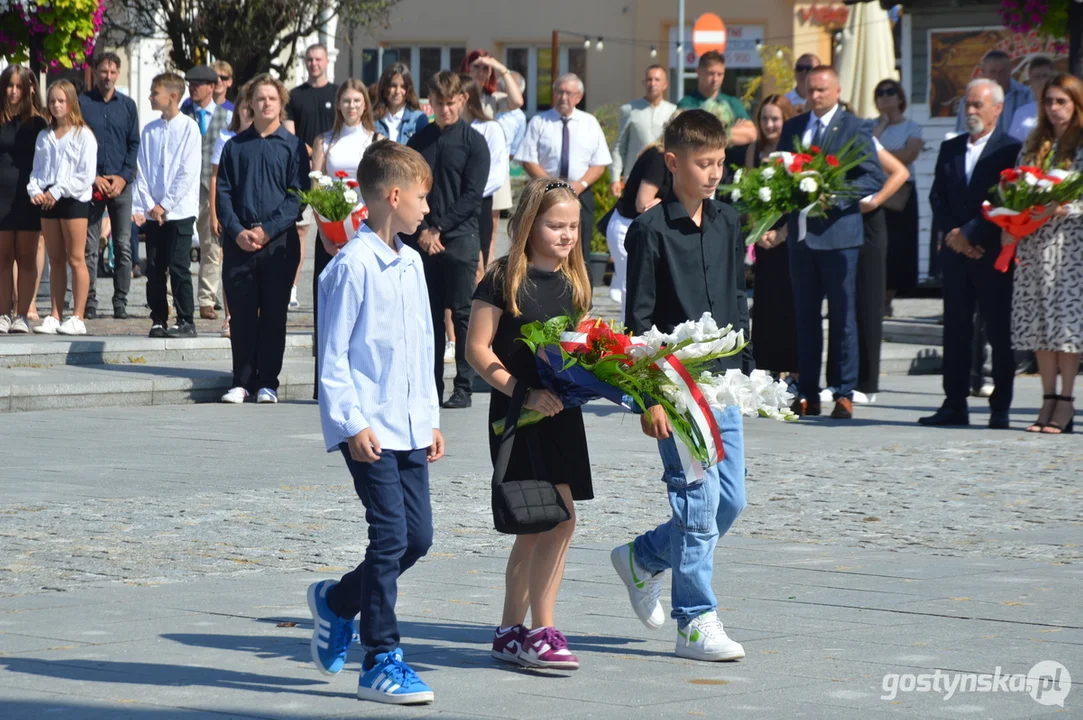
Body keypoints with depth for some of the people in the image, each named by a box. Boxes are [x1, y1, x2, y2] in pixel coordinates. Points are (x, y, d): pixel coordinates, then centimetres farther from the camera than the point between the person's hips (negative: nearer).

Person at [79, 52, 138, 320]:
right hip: (91, 185, -2)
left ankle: (120, 302, 2)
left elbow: (134, 144, 9)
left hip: (121, 185, 2)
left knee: (123, 245, -1)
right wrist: (93, 178, -7)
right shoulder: (81, 103, 4)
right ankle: (89, 302, 0)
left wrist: (123, 177, -4)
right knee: (89, 246, -2)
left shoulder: (127, 105, 10)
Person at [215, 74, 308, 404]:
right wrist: (237, 231, -7)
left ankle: (268, 383, 7)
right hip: (239, 241, 2)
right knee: (241, 315, 3)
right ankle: (242, 381, 9)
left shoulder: (293, 146, 4)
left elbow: (297, 195, -2)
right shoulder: (235, 146, 10)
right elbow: (223, 192, 7)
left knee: (273, 314, 2)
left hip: (279, 241, -2)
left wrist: (267, 230, -11)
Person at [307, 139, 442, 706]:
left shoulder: (412, 263, 13)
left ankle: (336, 601, 30)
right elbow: (333, 355, -12)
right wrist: (351, 424, -17)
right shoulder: (354, 265, -12)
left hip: (409, 426, 8)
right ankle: (381, 663, 0)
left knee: (419, 537, 7)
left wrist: (430, 416, 19)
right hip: (369, 428, -8)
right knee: (391, 537, -9)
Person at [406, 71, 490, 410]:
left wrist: (439, 228, -11)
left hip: (460, 238, -4)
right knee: (430, 315, 6)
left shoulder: (473, 141, 1)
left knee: (462, 315, -3)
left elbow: (472, 195, -6)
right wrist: (422, 231, -7)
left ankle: (464, 388, 1)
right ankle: (430, 387, 10)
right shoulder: (419, 141, 11)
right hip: (424, 240, 4)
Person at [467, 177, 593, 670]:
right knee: (559, 519, -13)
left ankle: (510, 632, 18)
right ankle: (541, 631, -6)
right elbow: (478, 349, -9)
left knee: (535, 528, 9)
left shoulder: (574, 282, 12)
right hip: (518, 416, -7)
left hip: (562, 413, 7)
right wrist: (524, 393, -18)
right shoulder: (504, 279, -8)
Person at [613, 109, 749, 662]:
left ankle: (642, 559, 29)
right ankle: (695, 622, 2)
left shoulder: (728, 224, 11)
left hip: (723, 383, 7)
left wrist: (745, 368, 15)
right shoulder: (651, 230, -8)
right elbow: (639, 320, -9)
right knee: (699, 498, -7)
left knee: (731, 500, 7)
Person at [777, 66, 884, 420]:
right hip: (801, 234, 5)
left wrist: (836, 195, -18)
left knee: (842, 316, -1)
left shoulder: (854, 129, -1)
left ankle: (844, 394, 2)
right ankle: (808, 393, 11)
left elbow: (875, 177, -6)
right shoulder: (792, 127, 15)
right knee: (805, 314, 7)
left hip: (838, 233, -5)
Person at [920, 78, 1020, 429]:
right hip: (956, 253, 5)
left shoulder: (1011, 150, -4)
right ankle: (954, 405, 9)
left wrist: (969, 234, -13)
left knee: (1000, 332, -1)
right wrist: (953, 234, -4)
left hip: (994, 254, -5)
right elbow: (937, 197, 11)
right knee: (955, 331, 5)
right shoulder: (950, 149, 15)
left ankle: (1000, 408, 4)